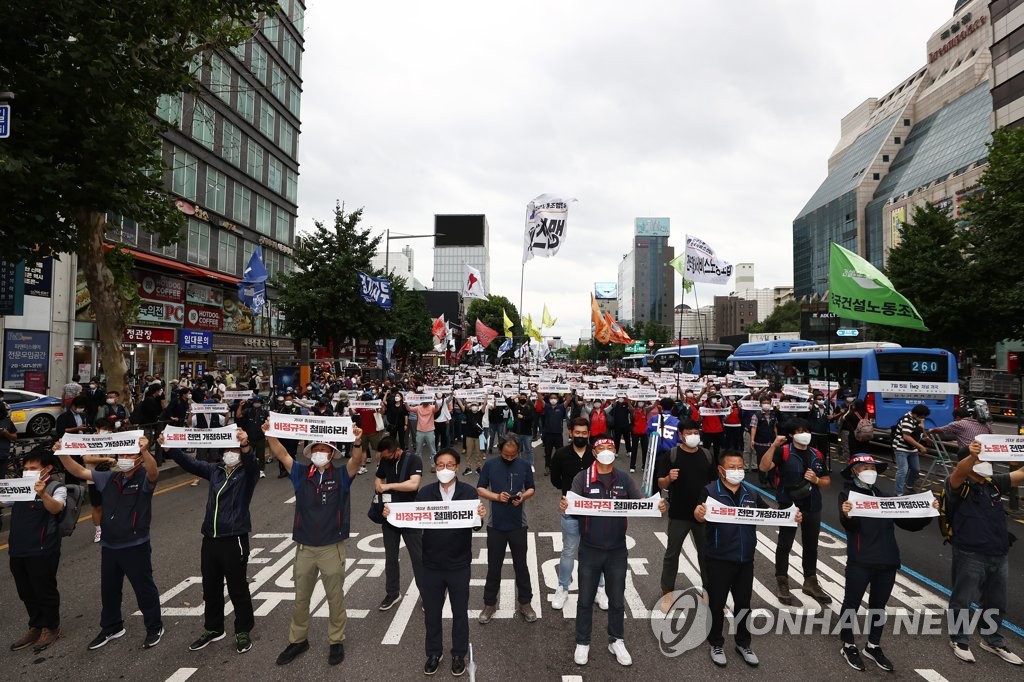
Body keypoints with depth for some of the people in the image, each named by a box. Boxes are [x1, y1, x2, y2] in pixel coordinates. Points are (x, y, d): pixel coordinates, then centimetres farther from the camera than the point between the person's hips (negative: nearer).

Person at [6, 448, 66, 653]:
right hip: (17, 550, 7)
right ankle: (35, 627, 32)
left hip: (42, 551, -6)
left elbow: (56, 508, -29)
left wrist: (43, 494, -49)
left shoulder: (56, 488, -11)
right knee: (26, 593, 17)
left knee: (45, 591, 6)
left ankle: (51, 628, 23)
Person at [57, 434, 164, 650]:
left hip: (135, 547, -6)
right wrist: (63, 454, -7)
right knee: (108, 590, 21)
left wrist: (145, 451, -57)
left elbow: (153, 472, -37)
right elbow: (80, 472, 10)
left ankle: (154, 628, 23)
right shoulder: (108, 478, 6)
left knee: (144, 589, 6)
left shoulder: (144, 479, -14)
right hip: (109, 545, 7)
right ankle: (111, 628, 40)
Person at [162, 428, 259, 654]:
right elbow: (189, 463, 6)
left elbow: (252, 462, -29)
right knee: (210, 588, 17)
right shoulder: (215, 470, 9)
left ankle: (243, 631, 22)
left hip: (234, 540, -6)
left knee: (237, 589, 5)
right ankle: (213, 629, 35)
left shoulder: (247, 473, -8)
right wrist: (169, 447, -10)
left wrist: (245, 446, -51)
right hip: (210, 538, 6)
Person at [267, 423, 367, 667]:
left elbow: (357, 461, -25)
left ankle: (336, 641, 29)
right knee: (300, 598, 18)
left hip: (332, 548, -2)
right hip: (304, 547, 2)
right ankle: (297, 640, 37)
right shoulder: (301, 474, 0)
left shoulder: (341, 476, -6)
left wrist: (357, 442, -45)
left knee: (335, 597, 11)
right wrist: (270, 435, -27)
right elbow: (281, 454, -11)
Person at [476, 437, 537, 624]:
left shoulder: (524, 465, -3)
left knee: (521, 565, 12)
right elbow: (480, 489, -1)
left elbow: (531, 489, 6)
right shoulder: (490, 465, -5)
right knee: (493, 566, 11)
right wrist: (497, 497, -18)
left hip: (518, 525, 0)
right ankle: (490, 604, 26)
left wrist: (523, 496, -16)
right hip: (495, 524, 0)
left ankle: (525, 603, 27)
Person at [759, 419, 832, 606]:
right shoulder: (783, 451, -9)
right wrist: (774, 445, -29)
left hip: (812, 507, 5)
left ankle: (810, 582, 32)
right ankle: (782, 584, 16)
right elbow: (764, 467, -22)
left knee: (811, 546, 16)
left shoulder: (817, 455, 7)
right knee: (784, 545, 5)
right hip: (789, 506, -5)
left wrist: (816, 480, -8)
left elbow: (827, 482, 14)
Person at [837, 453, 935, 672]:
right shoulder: (848, 494, -5)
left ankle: (873, 647, 34)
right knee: (852, 604, 6)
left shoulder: (883, 497, 14)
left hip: (887, 562, 6)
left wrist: (929, 513, -2)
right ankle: (848, 646, 22)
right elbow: (849, 526, -20)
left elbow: (908, 523, 13)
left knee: (879, 605, 18)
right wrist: (846, 515, -42)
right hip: (860, 562, -6)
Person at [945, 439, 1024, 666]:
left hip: (999, 555, 6)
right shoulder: (959, 486, -12)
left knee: (995, 602, 21)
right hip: (970, 556, -6)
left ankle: (993, 641, 40)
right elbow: (958, 473, -34)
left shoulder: (994, 483, 8)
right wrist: (971, 456, -53)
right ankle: (960, 641, 25)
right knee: (963, 600, 7)